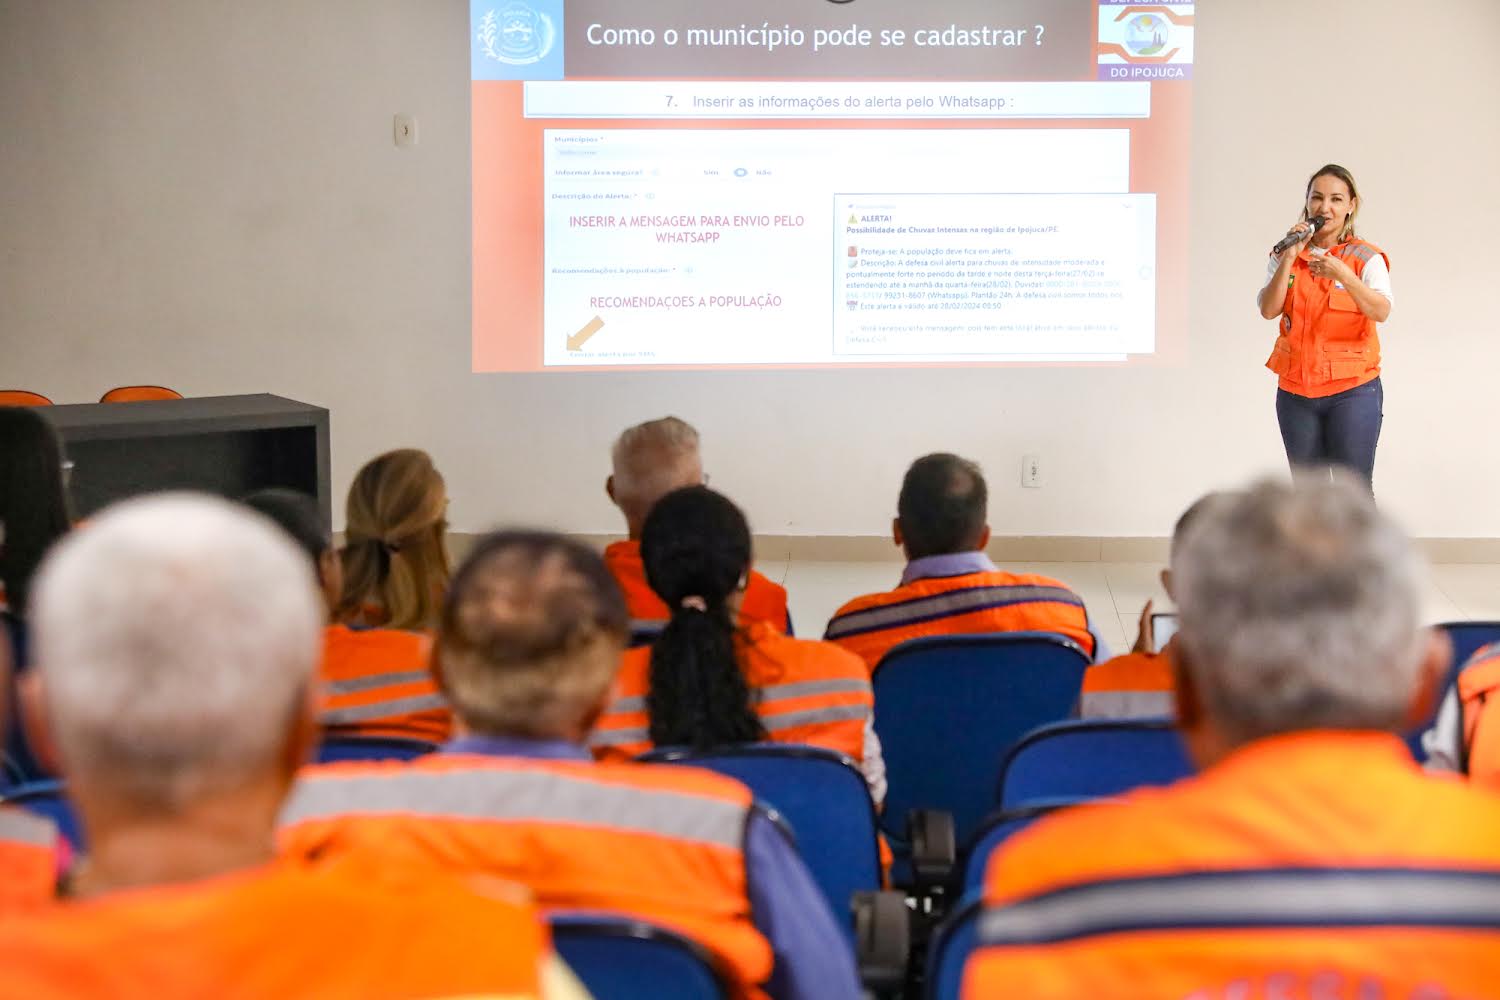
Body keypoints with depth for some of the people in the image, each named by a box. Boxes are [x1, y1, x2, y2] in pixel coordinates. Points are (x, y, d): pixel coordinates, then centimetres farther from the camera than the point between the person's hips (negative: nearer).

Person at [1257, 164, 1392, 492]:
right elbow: (1268, 310, -7)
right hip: (1295, 392, 3)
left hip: (1352, 391, -3)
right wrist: (1289, 259, -15)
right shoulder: (1285, 257, 7)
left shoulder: (1365, 258, -3)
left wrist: (1342, 275, -33)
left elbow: (1381, 311, -19)